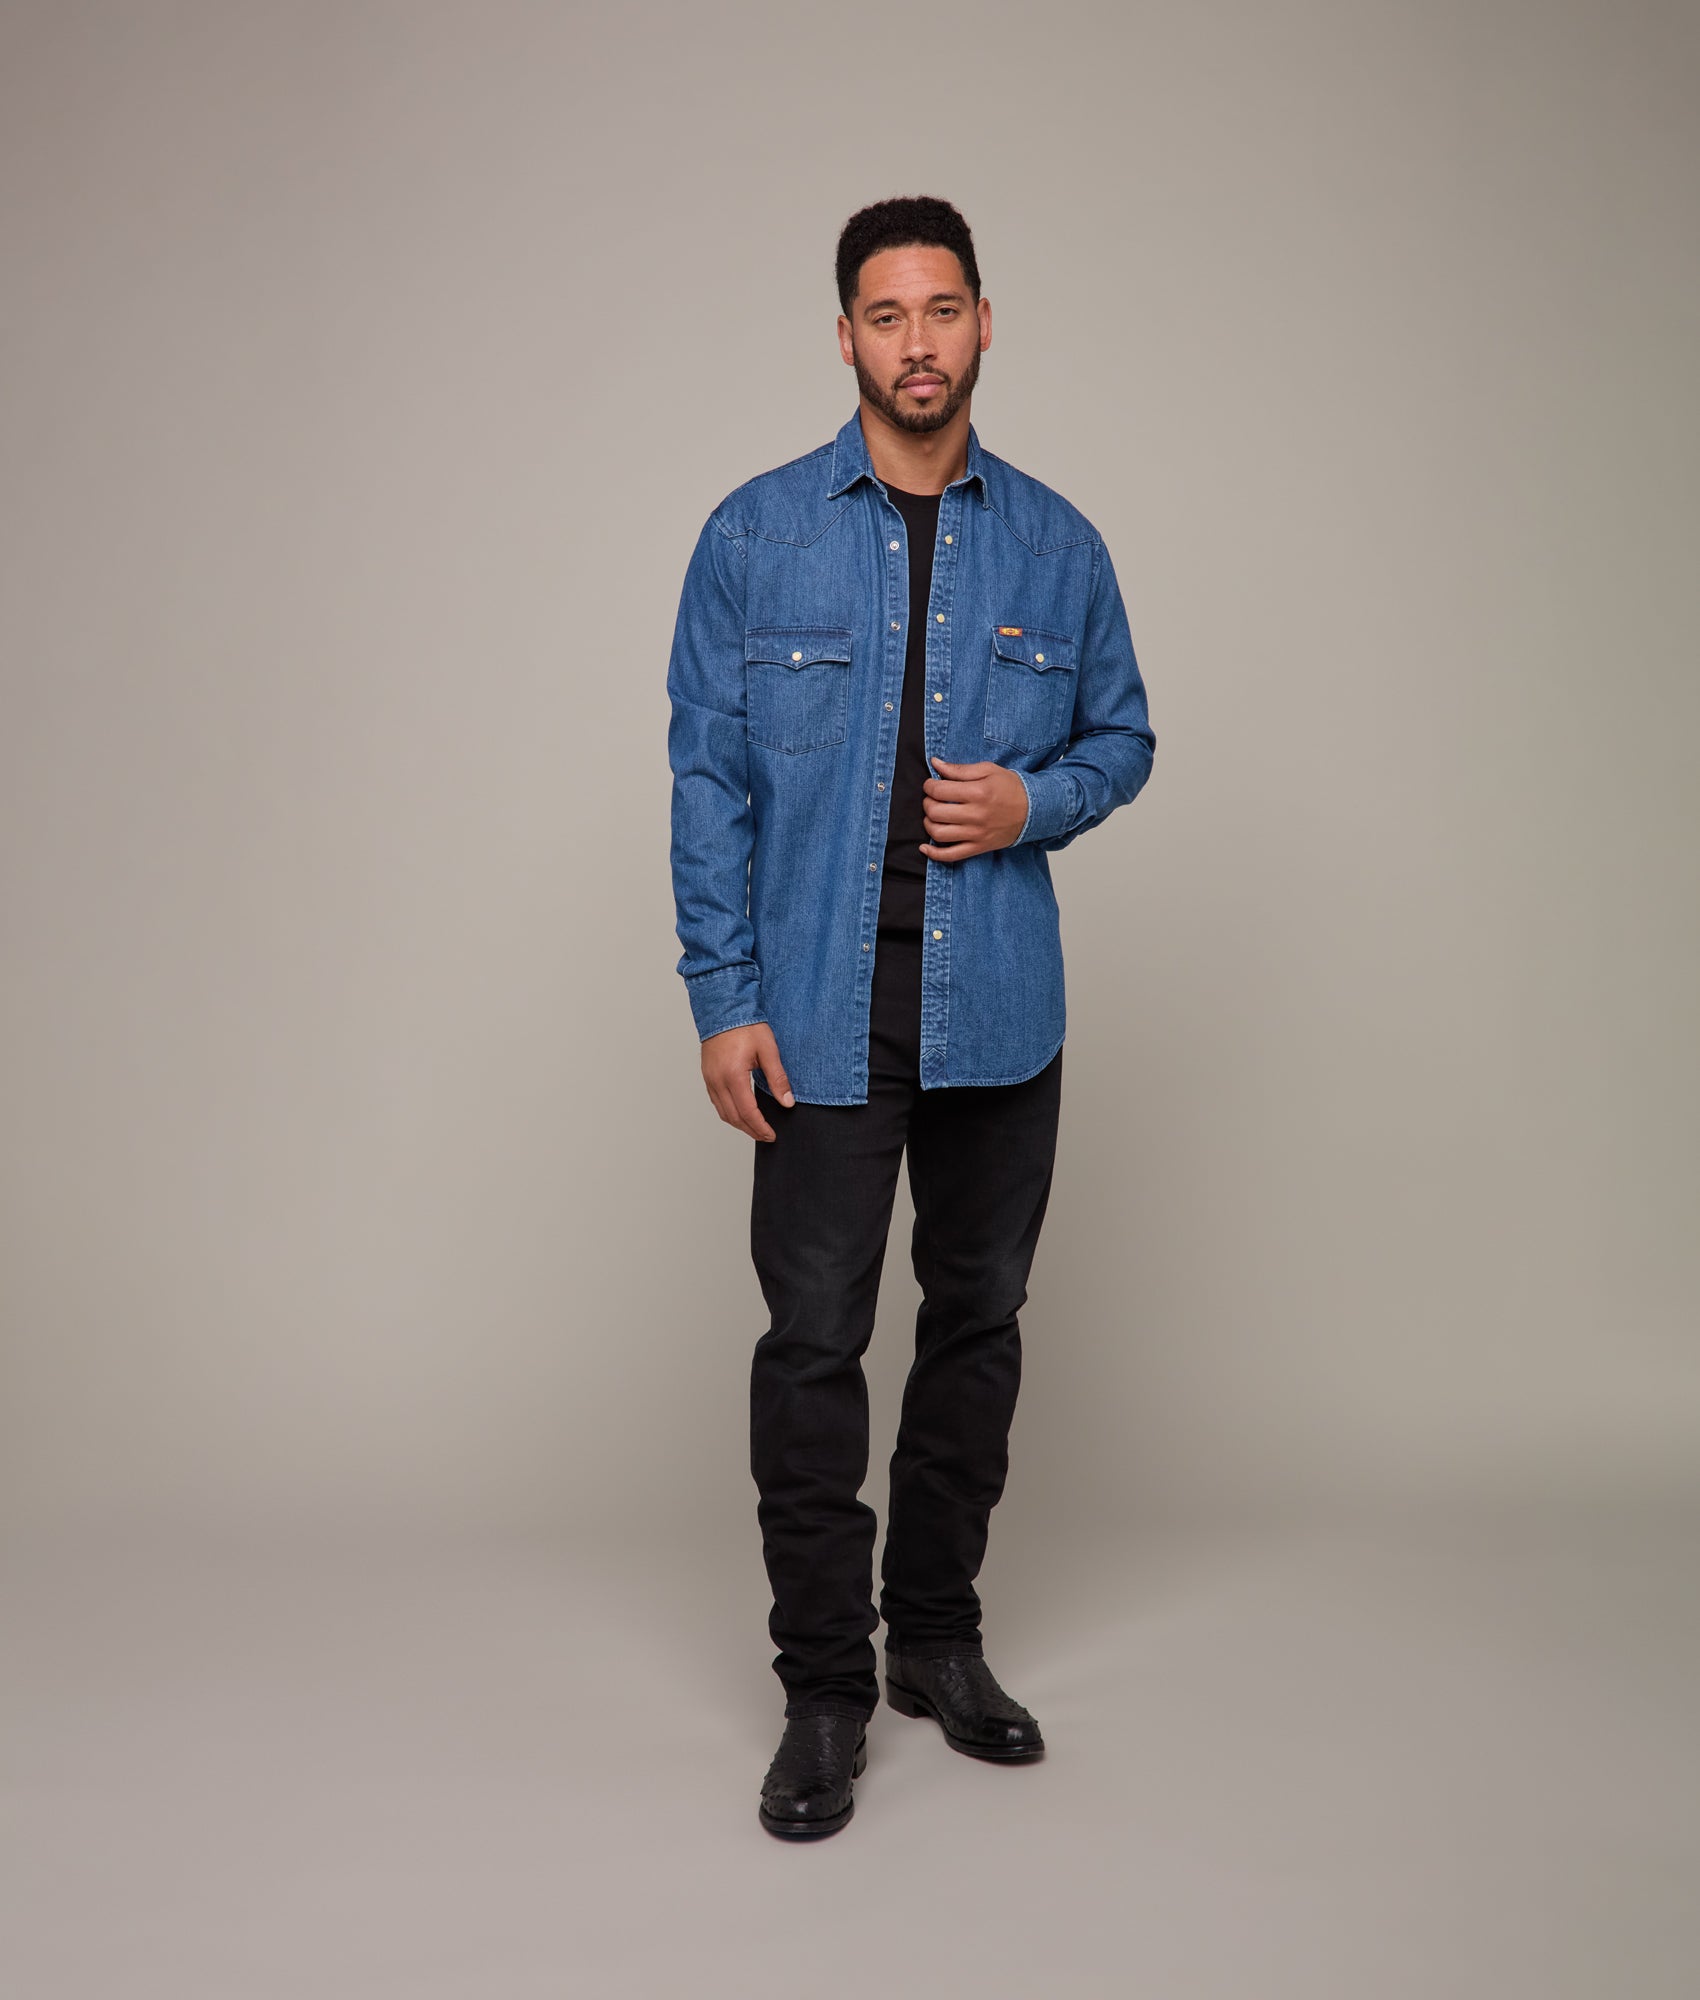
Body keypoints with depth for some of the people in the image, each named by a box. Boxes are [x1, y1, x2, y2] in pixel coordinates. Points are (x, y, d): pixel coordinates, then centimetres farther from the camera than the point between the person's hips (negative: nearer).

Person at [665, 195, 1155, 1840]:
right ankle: (825, 1687, 15)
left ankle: (939, 1636, 30)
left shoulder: (1055, 544, 4)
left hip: (999, 1011, 3)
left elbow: (1122, 734, 13)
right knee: (813, 1344, 1)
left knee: (978, 1322, 12)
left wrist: (1038, 801, -10)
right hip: (822, 1013, -2)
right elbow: (708, 776, -2)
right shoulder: (754, 536, -2)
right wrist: (722, 999, -8)